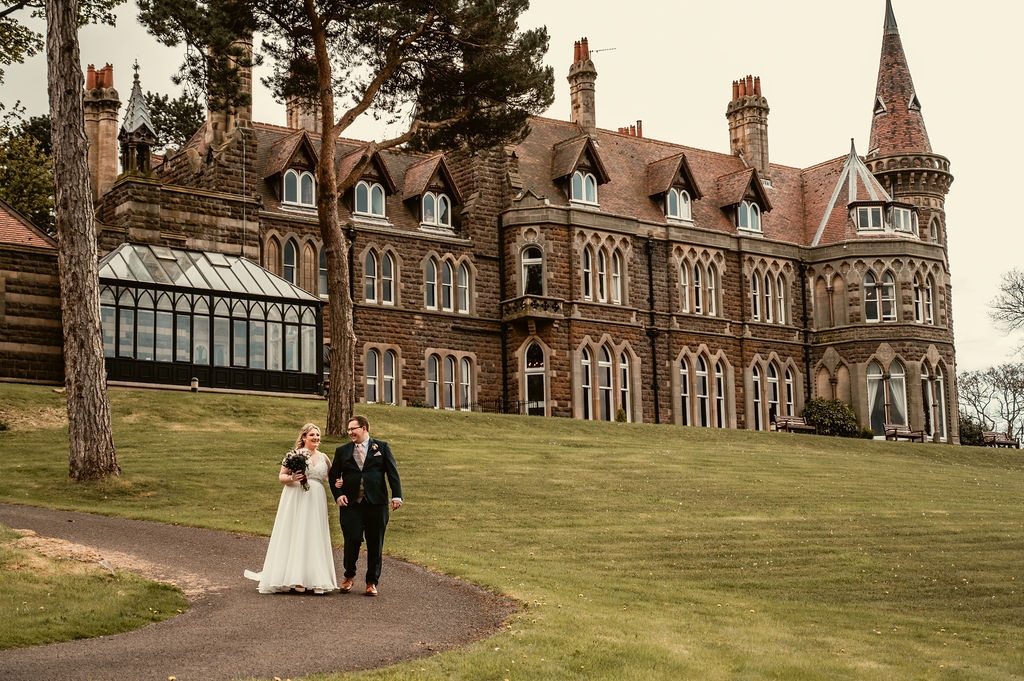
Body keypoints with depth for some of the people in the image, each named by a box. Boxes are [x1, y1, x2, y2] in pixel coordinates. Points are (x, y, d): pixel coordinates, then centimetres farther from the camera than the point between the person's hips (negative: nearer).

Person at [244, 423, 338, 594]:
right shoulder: (294, 454, 0)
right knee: (295, 536, -6)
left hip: (316, 503, 4)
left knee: (315, 539, 2)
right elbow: (281, 477, 0)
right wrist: (292, 478, -19)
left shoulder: (324, 458, 13)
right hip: (296, 501, -4)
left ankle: (316, 580, 4)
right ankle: (296, 579, -5)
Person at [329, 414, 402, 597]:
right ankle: (349, 576, 17)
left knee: (375, 544, 3)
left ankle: (372, 582, 14)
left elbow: (393, 472, 3)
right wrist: (338, 495, -1)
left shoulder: (382, 447, 8)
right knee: (352, 541, -6)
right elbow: (333, 475, 15)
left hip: (376, 503, -1)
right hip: (351, 504, 1)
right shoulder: (342, 451, 12)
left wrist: (396, 496, -7)